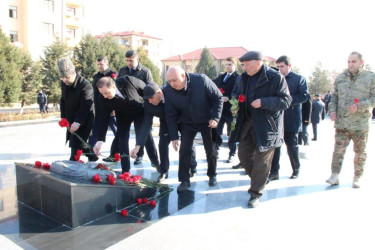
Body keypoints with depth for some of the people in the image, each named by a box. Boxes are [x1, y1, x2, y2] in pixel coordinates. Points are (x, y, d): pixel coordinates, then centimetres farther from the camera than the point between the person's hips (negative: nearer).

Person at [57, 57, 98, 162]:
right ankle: (92, 157, 35)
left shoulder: (86, 86, -24)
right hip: (71, 120, 8)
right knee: (80, 143, 16)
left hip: (83, 121, -8)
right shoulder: (64, 83, 0)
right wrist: (63, 117, 6)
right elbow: (63, 101, 11)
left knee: (75, 144, -10)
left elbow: (86, 106, -29)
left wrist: (78, 122, -38)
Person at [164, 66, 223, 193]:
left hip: (207, 121, -1)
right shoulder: (168, 91, -18)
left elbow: (218, 98, -14)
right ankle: (184, 180, 9)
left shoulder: (201, 80, -26)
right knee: (184, 150, -6)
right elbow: (170, 115, -9)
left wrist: (215, 118, -22)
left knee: (211, 150, 6)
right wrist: (174, 136, -11)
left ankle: (212, 175, 29)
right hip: (187, 123, 2)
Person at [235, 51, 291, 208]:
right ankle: (257, 178, 38)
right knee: (243, 154, 13)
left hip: (267, 126, -7)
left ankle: (256, 193, 15)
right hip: (248, 124, 7)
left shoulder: (275, 77, -12)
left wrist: (263, 102, -24)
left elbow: (286, 101, -13)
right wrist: (237, 101, 3)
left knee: (262, 161, 1)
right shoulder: (245, 78, 9)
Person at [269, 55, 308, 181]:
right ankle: (274, 171, 9)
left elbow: (304, 96, -10)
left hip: (291, 119, -3)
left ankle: (296, 170, 27)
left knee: (292, 145, 8)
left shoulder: (299, 79, 0)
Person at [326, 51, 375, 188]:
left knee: (360, 152, 8)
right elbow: (334, 97, 15)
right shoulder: (340, 78, 11)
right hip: (341, 122, 2)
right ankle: (335, 175, 3)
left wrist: (359, 106, -17)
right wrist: (332, 110, -1)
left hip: (361, 123, -1)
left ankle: (357, 178, 20)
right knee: (339, 149, -1)